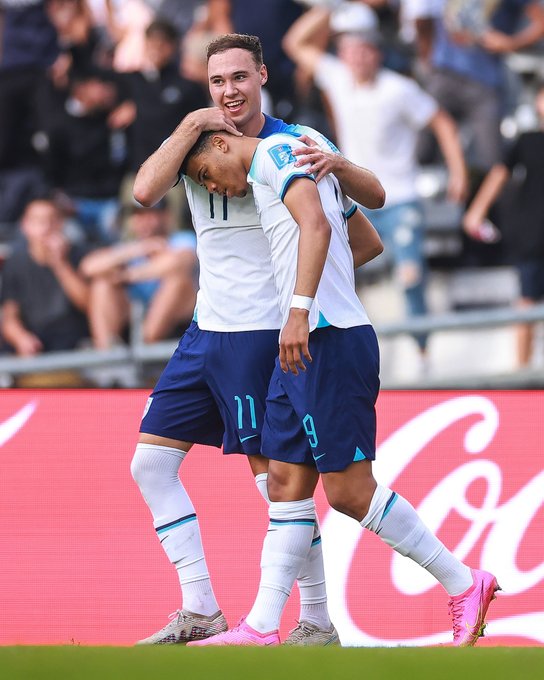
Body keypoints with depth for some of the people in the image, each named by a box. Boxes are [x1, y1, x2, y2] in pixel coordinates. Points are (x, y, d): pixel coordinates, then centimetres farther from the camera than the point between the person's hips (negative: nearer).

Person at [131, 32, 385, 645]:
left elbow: (375, 198, -10)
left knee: (275, 475, -7)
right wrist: (194, 124, -15)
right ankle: (200, 613, 7)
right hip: (206, 333, 6)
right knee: (151, 462, 3)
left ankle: (318, 622, 2)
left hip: (262, 334, -6)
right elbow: (145, 190, -11)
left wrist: (338, 164, -29)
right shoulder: (198, 141, 6)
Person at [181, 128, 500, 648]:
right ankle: (261, 629, 4)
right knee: (286, 484, 6)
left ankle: (464, 585, 0)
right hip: (302, 347, 10)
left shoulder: (275, 152, -6)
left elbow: (316, 224, -23)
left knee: (350, 491, -8)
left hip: (329, 342, -10)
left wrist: (301, 309, -31)